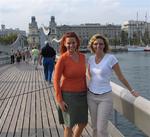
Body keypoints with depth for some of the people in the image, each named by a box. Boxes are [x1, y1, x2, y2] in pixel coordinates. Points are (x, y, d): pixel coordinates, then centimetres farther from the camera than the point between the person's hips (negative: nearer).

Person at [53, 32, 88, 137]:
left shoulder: (82, 57, 0)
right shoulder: (62, 59, -17)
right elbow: (56, 81, -14)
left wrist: (86, 91, 12)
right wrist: (59, 101, -16)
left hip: (81, 95, 6)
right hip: (68, 95, -6)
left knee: (83, 123, 16)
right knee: (69, 125, 5)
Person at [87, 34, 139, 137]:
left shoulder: (111, 58, -13)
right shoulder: (91, 59, 2)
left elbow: (121, 77, -4)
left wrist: (131, 90, 2)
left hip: (105, 97, -5)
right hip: (91, 96, 5)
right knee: (94, 127, 13)